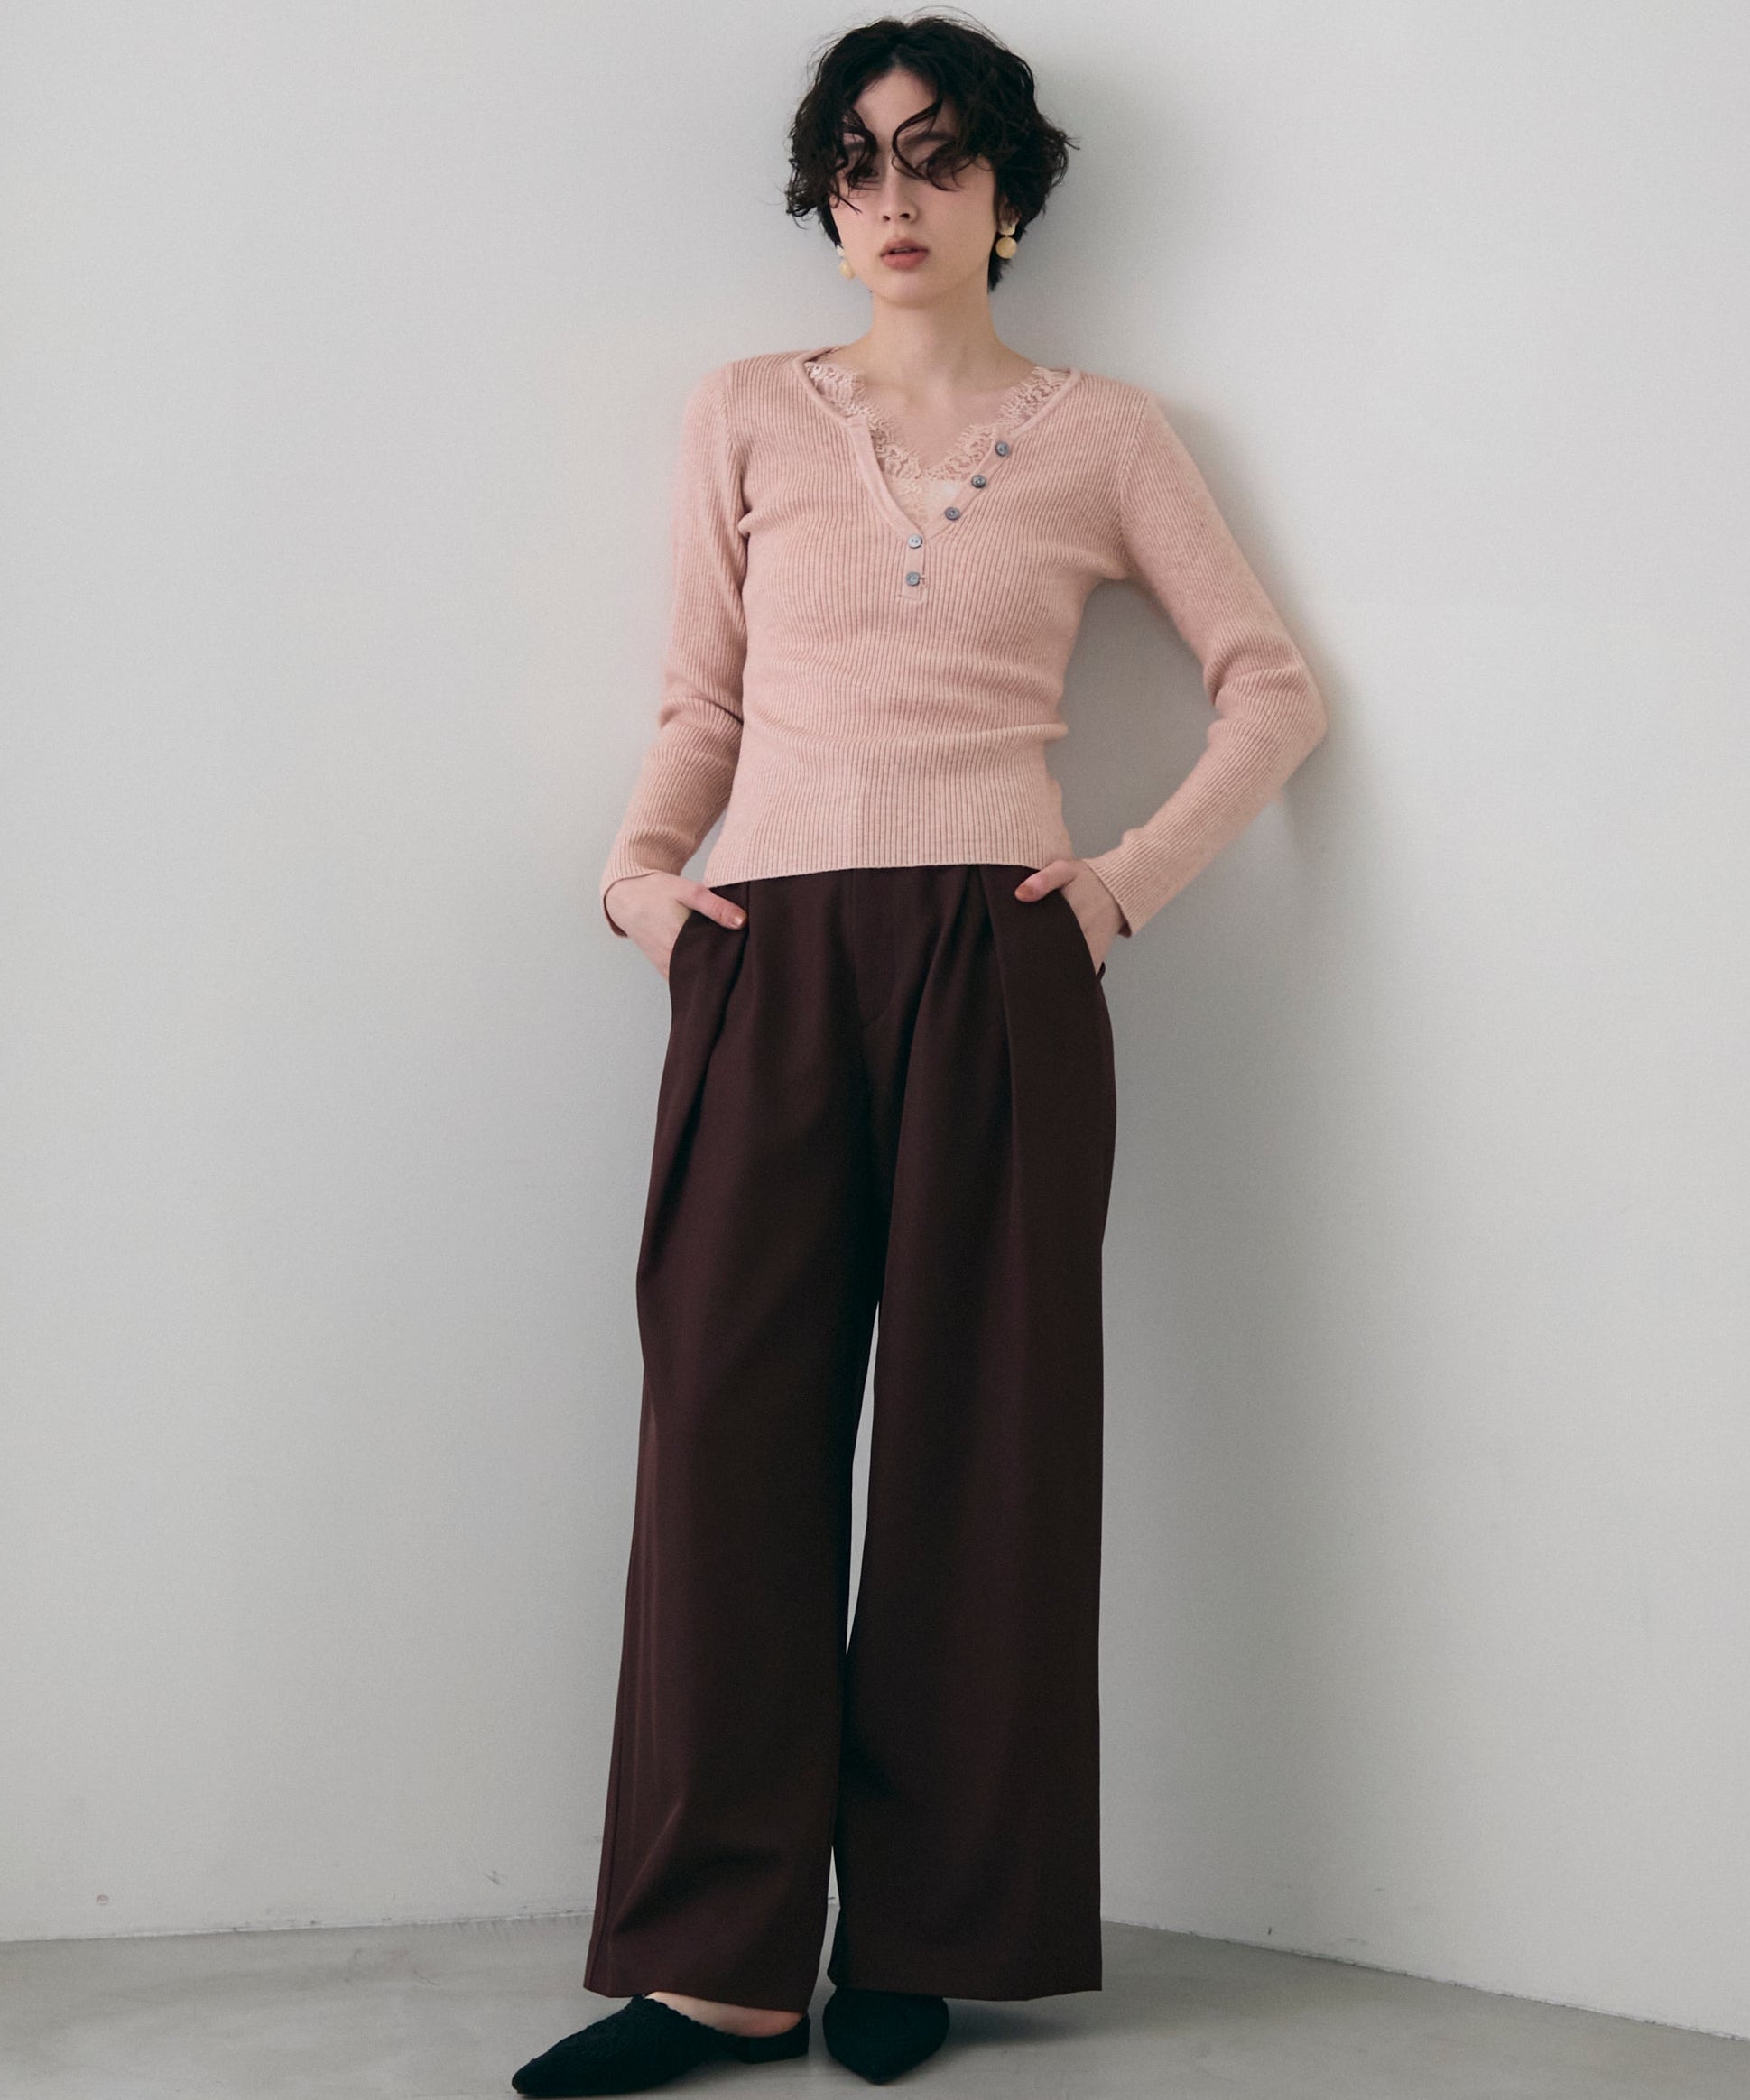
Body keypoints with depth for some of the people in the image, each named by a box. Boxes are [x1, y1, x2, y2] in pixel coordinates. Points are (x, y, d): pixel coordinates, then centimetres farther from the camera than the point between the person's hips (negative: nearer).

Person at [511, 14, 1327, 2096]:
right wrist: (638, 866, -3)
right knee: (732, 1419, -4)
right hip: (768, 962, 1)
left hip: (994, 963, -1)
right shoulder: (746, 416, 14)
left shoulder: (1101, 433, 10)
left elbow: (1274, 686, 12)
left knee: (976, 1434, 1)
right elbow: (700, 703, 14)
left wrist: (1138, 870, 0)